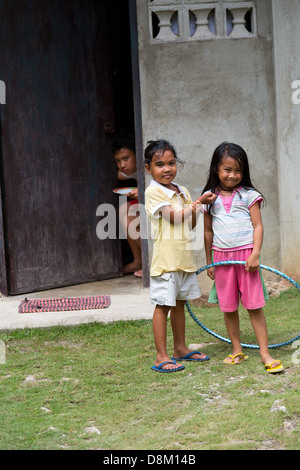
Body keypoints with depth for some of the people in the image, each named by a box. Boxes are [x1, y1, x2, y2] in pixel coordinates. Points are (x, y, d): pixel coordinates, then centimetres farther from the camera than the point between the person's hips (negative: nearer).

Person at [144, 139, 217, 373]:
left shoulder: (183, 192, 12)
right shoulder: (153, 192, -11)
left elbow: (191, 224, 14)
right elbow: (175, 217, -17)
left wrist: (197, 209, -7)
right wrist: (200, 201, -10)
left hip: (184, 256, 7)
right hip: (165, 259, -7)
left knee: (179, 303, 16)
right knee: (163, 305, -5)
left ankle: (181, 349, 27)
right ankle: (162, 357, -2)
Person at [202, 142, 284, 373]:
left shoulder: (248, 195, -1)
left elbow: (258, 226, -2)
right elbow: (208, 231, 13)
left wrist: (255, 254, -14)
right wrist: (209, 261, 13)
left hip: (246, 254, -3)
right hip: (222, 256, 3)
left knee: (254, 305, -4)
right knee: (228, 307, 8)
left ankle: (265, 353, 0)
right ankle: (237, 350, 20)